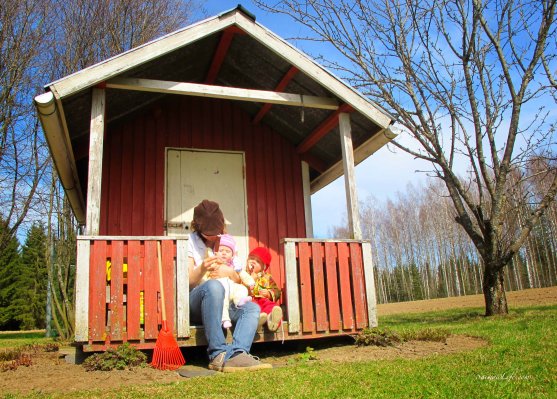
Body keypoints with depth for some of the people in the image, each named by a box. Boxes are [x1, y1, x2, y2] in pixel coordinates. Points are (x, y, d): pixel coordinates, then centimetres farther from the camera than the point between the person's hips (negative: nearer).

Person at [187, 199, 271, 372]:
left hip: (222, 303, 5)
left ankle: (235, 354, -44)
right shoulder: (190, 242, 2)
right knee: (213, 286, -37)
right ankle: (218, 354, -40)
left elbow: (239, 281, 13)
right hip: (194, 302, -5)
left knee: (252, 308, -21)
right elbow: (188, 282, -7)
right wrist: (202, 269, -29)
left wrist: (230, 272, -11)